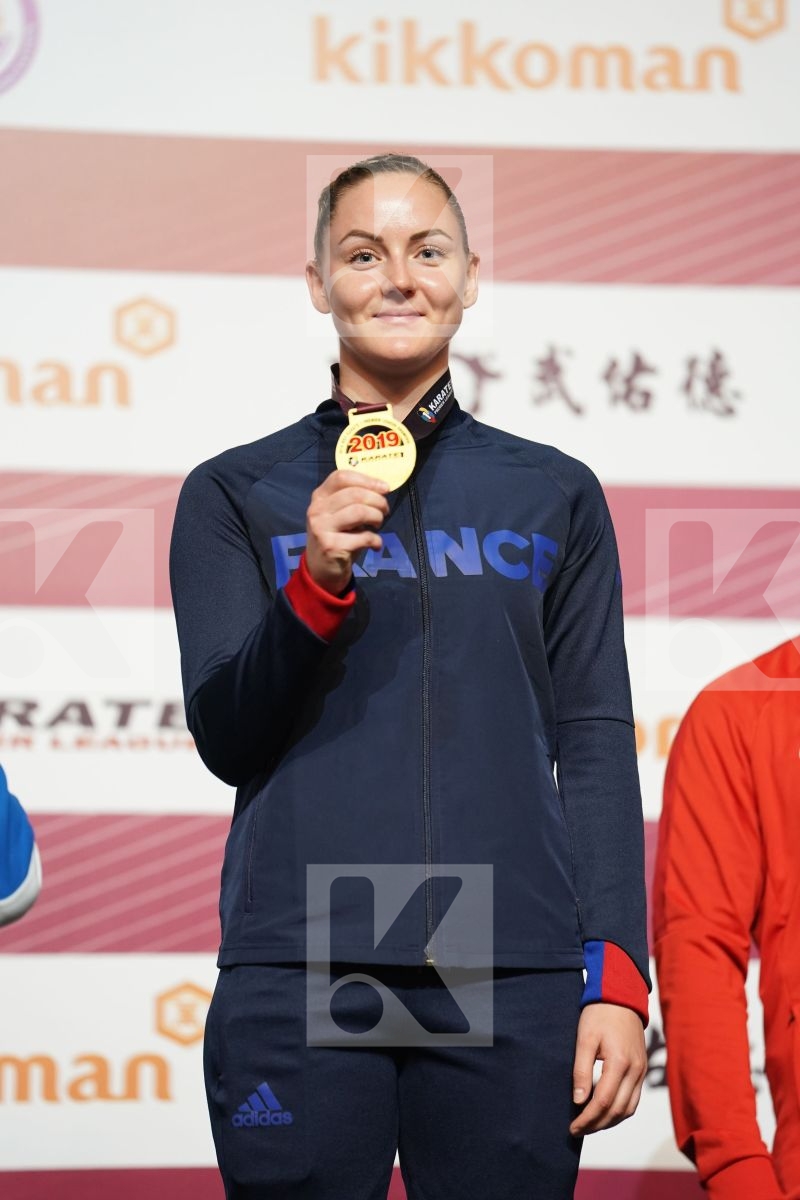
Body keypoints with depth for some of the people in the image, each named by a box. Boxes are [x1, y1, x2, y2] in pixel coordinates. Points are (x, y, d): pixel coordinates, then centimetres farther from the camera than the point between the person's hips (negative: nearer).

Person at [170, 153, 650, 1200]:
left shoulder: (554, 496, 12)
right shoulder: (236, 494, 9)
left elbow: (596, 747, 10)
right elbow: (225, 738, 3)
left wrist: (617, 978, 0)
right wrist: (317, 583, -14)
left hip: (513, 972, 1)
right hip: (297, 973, -1)